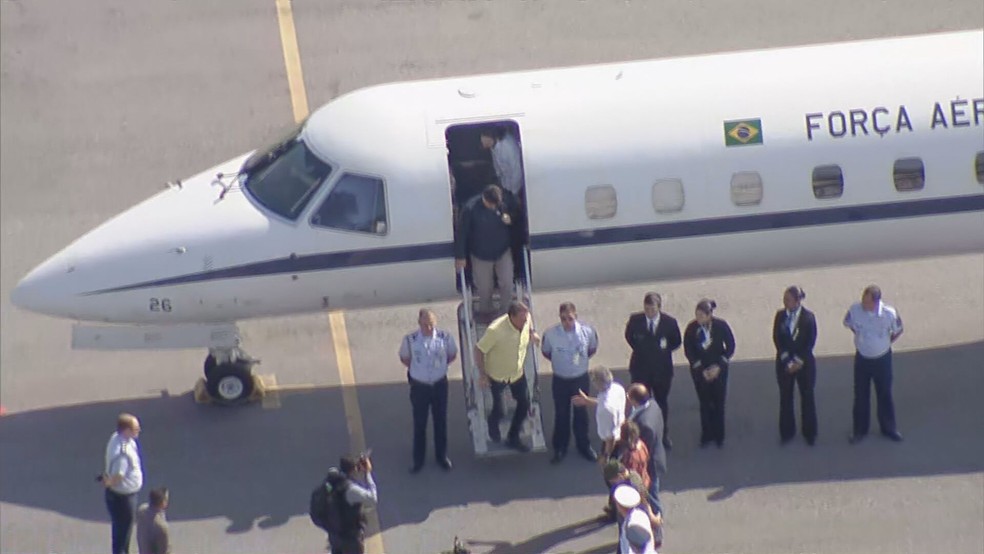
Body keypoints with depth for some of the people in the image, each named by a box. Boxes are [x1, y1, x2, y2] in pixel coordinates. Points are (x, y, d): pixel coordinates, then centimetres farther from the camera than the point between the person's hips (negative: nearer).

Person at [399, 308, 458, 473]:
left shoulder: (445, 337, -18)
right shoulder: (410, 340, -20)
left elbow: (452, 355, 3)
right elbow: (404, 358, 0)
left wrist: (439, 366, 2)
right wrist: (417, 369, 2)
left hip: (439, 384, 1)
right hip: (419, 386, -1)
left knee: (441, 421, 17)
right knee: (419, 423, 12)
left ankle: (442, 456, 37)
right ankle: (418, 459, 28)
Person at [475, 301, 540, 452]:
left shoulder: (525, 319, -20)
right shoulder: (495, 330, -37)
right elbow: (479, 350, -24)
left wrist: (532, 332, -5)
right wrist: (482, 374, -21)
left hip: (518, 372, 5)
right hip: (497, 375, -5)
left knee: (524, 404, 9)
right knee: (498, 411, 7)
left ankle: (513, 438, 31)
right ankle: (493, 423, 45)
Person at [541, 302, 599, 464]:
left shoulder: (587, 332, -21)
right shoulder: (550, 334, -24)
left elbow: (593, 349, 1)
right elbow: (546, 352, -2)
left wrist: (580, 359, 1)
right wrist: (559, 361, 3)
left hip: (581, 379, 1)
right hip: (560, 380, -1)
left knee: (581, 412, 19)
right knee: (561, 414, 16)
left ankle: (583, 445, 40)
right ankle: (560, 448, 36)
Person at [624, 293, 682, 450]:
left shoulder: (669, 322, -15)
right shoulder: (635, 320, -14)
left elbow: (676, 342, 2)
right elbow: (629, 336, 7)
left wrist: (665, 348, -11)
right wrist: (639, 349, -2)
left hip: (662, 368, 0)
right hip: (641, 368, 0)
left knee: (662, 402, 18)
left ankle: (664, 435, 35)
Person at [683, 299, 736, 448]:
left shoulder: (721, 326, -14)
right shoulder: (692, 328, -13)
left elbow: (730, 346, -4)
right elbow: (688, 351, -5)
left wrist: (719, 366, -11)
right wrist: (702, 369, -10)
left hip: (719, 369, 0)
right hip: (699, 370, 0)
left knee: (719, 403, 4)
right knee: (705, 403, 3)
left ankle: (719, 436, 18)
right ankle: (706, 436, 15)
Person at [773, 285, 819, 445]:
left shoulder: (808, 317, -12)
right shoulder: (780, 315, -5)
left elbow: (810, 342, -10)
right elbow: (777, 339, -5)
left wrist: (799, 361, -13)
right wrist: (787, 360, -12)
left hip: (804, 363, -2)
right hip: (784, 362, 2)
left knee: (807, 397, 8)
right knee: (785, 397, 9)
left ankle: (809, 432, 22)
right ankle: (787, 432, 22)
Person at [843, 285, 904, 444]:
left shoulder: (889, 313, -26)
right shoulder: (855, 310, -23)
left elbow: (898, 331, -5)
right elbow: (848, 324, 1)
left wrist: (886, 343, 1)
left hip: (882, 358, -1)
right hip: (862, 358, 1)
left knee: (885, 394, 15)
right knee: (860, 395, 13)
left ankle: (888, 428, 34)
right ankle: (860, 430, 30)